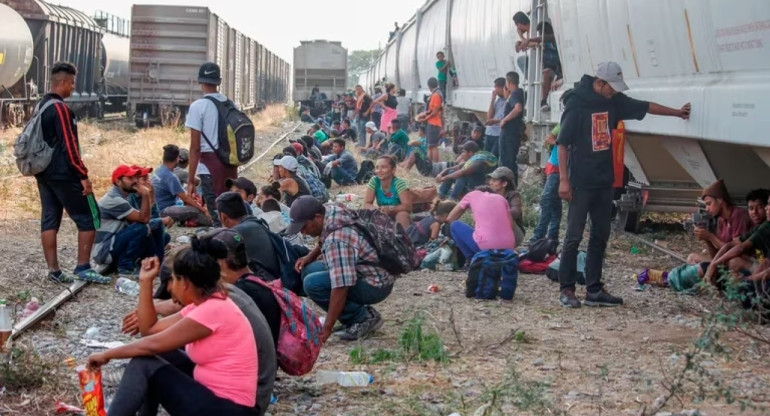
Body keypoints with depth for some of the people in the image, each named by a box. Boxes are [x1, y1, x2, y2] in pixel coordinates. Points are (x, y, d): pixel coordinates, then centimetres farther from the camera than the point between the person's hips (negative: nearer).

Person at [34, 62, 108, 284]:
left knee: (49, 220, 8)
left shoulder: (41, 106, 12)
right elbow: (69, 146, -21)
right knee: (89, 218, -1)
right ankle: (83, 268, -2)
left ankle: (54, 270, 10)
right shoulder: (60, 108, -17)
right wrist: (83, 175, -17)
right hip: (63, 174, -9)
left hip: (44, 173, 9)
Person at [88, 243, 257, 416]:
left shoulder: (212, 310, -19)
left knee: (144, 364, -10)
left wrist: (107, 355, -2)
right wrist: (145, 281, 8)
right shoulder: (203, 304, 9)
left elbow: (153, 344, -15)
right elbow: (149, 329, 14)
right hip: (213, 394, 9)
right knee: (148, 356, 11)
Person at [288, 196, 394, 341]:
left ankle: (364, 318, -8)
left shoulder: (336, 240, -29)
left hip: (376, 284, -10)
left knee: (313, 283, -22)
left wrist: (326, 329, -29)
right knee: (309, 270, 7)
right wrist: (310, 257, 7)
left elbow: (340, 288, -32)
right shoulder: (330, 210, -2)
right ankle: (353, 319, 8)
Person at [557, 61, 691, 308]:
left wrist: (676, 112, 29)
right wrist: (564, 180, -16)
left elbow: (645, 107, 20)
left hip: (604, 181, 7)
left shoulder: (614, 101, 6)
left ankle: (594, 290, 15)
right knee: (574, 236, -4)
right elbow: (562, 144, -12)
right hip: (581, 183, -7)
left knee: (600, 236, 9)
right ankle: (567, 289, 3)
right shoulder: (577, 105, -13)